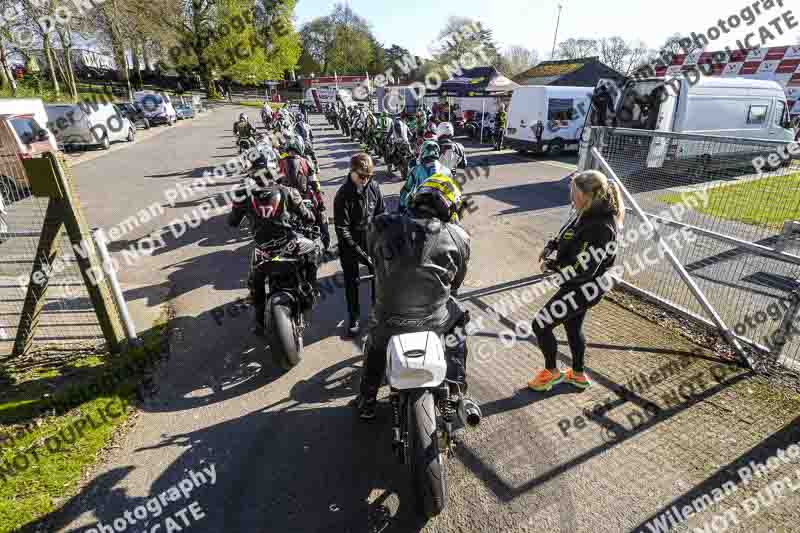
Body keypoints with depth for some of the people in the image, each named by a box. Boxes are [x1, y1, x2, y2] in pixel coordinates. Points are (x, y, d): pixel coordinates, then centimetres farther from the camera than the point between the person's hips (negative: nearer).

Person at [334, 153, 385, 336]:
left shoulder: (373, 187, -6)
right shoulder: (343, 195, -18)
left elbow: (381, 213, 6)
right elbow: (342, 229, -19)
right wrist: (358, 251, -23)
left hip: (372, 241, 4)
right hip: (350, 245, -4)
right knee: (351, 282, 8)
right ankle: (354, 317, 26)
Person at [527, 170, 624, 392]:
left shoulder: (600, 227, -30)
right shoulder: (589, 213, -2)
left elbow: (582, 269, -30)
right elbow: (568, 237, 15)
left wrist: (552, 266, -17)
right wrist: (551, 246, -3)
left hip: (584, 287, -9)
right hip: (579, 284, 9)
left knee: (541, 324, 0)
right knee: (573, 327, 24)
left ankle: (551, 372, 23)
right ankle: (578, 374, 44)